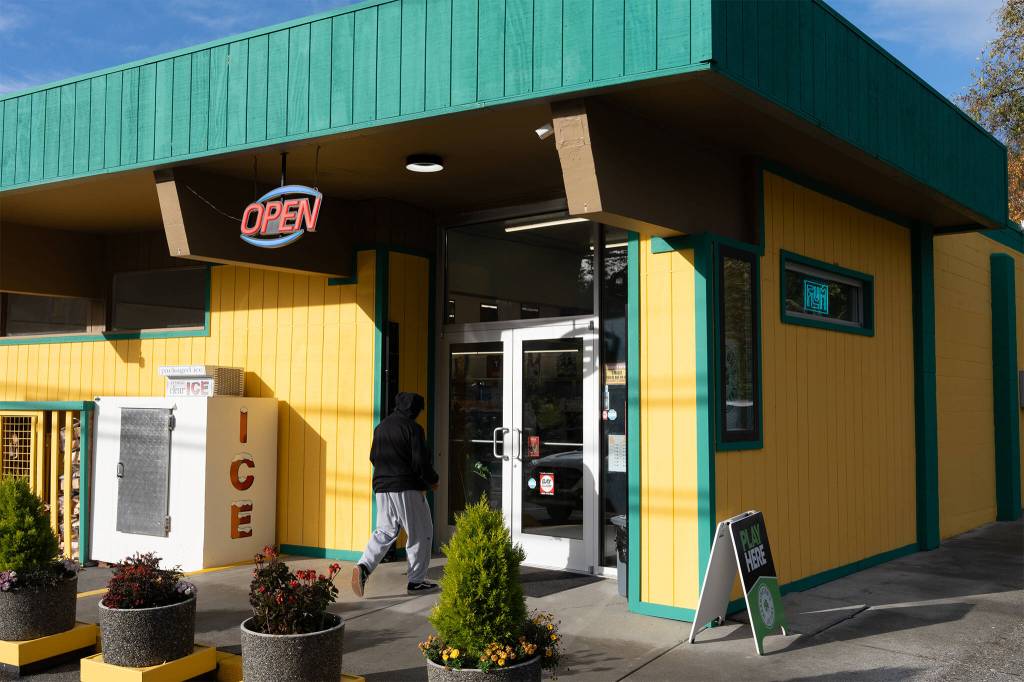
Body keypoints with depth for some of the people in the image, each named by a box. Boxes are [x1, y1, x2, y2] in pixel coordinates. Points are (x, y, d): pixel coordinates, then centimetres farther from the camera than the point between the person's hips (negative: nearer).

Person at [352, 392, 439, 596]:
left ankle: (364, 566, -9)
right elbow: (421, 462, -15)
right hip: (407, 489, -7)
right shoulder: (412, 428, -11)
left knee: (384, 531, 13)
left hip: (381, 488, 7)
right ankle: (416, 581, 9)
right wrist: (432, 480, 1)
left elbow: (373, 457, 19)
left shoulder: (381, 427, 12)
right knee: (420, 534, 6)